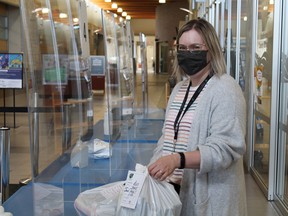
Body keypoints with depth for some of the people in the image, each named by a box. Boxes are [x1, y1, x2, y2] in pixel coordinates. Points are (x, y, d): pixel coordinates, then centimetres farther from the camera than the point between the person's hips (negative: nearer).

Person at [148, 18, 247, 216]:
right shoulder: (179, 88, 12)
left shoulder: (225, 90, -13)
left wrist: (178, 160, -34)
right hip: (173, 188, 7)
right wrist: (153, 169, 1)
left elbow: (225, 148, -23)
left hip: (208, 196, -7)